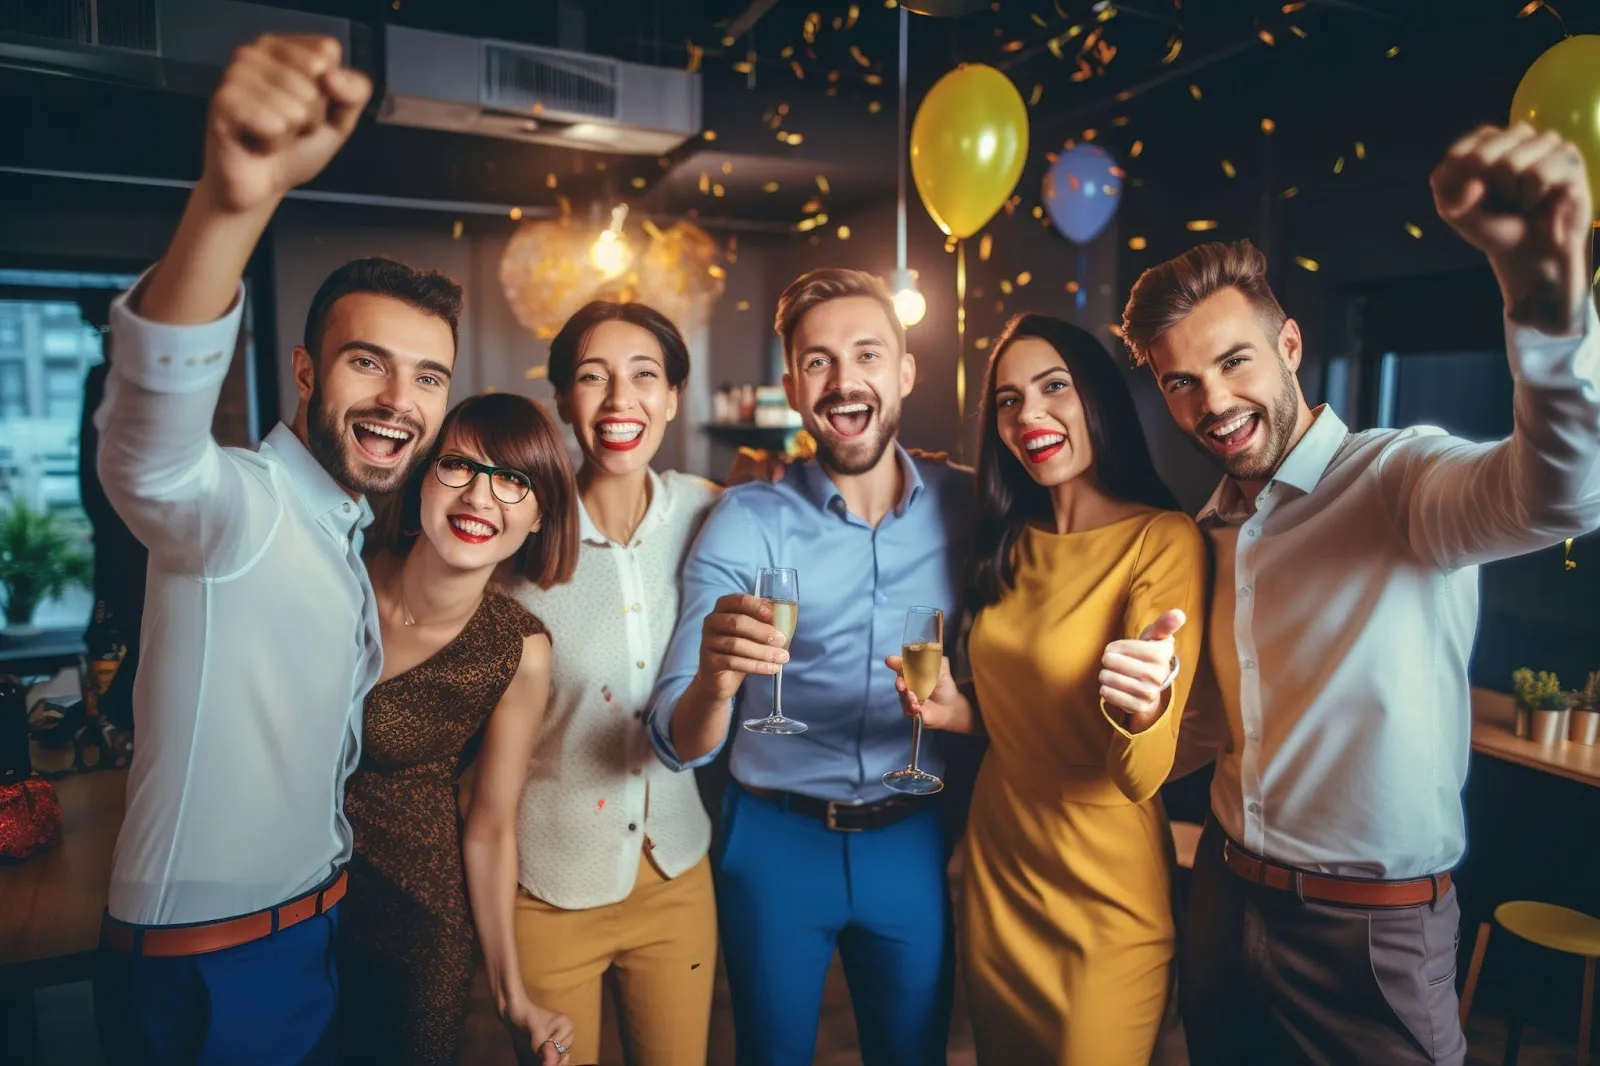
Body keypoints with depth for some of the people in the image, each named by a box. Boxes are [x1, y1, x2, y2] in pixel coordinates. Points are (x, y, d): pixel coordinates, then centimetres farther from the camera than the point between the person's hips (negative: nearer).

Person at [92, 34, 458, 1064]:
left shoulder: (348, 532, 7)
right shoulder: (235, 506, -19)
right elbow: (148, 447, -43)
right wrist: (234, 199, -57)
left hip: (322, 931, 7)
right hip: (204, 970, -7)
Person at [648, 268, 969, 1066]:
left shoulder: (967, 506, -6)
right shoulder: (745, 522, -12)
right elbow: (680, 744, -17)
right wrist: (715, 680, -38)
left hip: (915, 841, 2)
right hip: (775, 841, -1)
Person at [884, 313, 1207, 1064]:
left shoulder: (1164, 540, -18)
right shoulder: (1013, 545, 2)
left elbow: (1142, 775, -23)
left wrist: (1141, 705, -43)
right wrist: (960, 709, -6)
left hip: (1105, 901, -6)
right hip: (995, 871, 6)